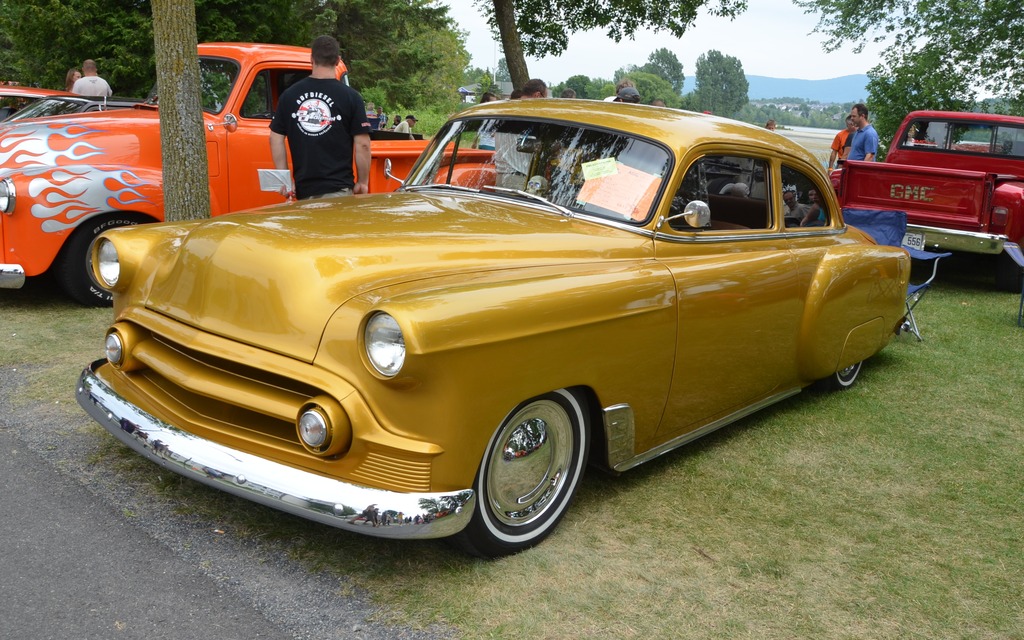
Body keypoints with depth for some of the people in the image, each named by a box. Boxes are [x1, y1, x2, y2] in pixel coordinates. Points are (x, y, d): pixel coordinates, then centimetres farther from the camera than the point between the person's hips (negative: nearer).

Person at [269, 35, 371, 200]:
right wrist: (363, 182, 4)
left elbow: (276, 138, 6)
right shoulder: (351, 96, -4)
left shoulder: (289, 94, 6)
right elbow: (362, 144, -6)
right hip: (338, 189, -3)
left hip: (302, 189, 4)